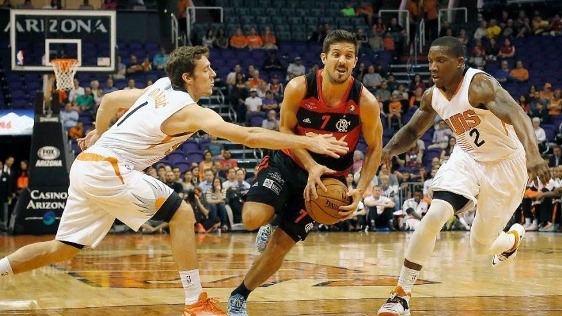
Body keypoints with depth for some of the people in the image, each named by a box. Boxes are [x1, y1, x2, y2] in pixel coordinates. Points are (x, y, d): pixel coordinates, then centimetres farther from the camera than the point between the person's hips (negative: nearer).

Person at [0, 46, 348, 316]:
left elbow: (109, 99, 24)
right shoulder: (191, 111, -13)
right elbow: (249, 136, -21)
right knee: (182, 213, -6)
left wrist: (98, 135, 41)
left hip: (87, 166, 9)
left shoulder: (160, 89, 12)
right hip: (107, 170, -9)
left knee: (63, 249, 15)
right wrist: (307, 142, -20)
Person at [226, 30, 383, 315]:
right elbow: (286, 129, -6)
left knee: (281, 244, 0)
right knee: (252, 218, -25)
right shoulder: (298, 88, -20)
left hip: (328, 176, 0)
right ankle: (270, 223, 14)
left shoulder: (365, 102, -19)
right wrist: (311, 166, -22)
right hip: (289, 161, 0)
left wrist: (360, 191, -19)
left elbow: (375, 148, -6)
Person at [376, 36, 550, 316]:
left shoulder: (478, 84, -28)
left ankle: (514, 237, 45)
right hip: (468, 159, 4)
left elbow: (517, 116, -44)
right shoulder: (433, 96, -7)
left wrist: (533, 154, -63)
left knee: (481, 245, 6)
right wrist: (388, 150, -12)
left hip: (505, 164, -4)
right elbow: (412, 130, 10)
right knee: (434, 216, -21)